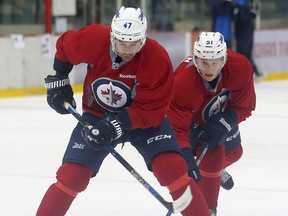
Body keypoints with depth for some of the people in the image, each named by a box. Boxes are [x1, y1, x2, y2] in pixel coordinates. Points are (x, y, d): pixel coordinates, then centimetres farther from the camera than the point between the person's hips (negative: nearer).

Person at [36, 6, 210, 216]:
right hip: (98, 115, 1)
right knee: (71, 175, -9)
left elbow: (151, 111, -25)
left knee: (173, 168, -20)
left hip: (146, 118, -1)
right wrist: (58, 80, 2)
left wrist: (115, 125, -34)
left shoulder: (158, 59, -29)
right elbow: (64, 46, 1)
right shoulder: (93, 39, -24)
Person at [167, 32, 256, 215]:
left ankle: (217, 169, 57)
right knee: (211, 157, -19)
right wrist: (186, 157, -53)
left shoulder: (241, 67, -34)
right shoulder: (183, 82, -43)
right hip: (192, 117, -5)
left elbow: (245, 106, -20)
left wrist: (224, 122, -35)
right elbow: (177, 127, -42)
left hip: (221, 113, 5)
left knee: (233, 152, 20)